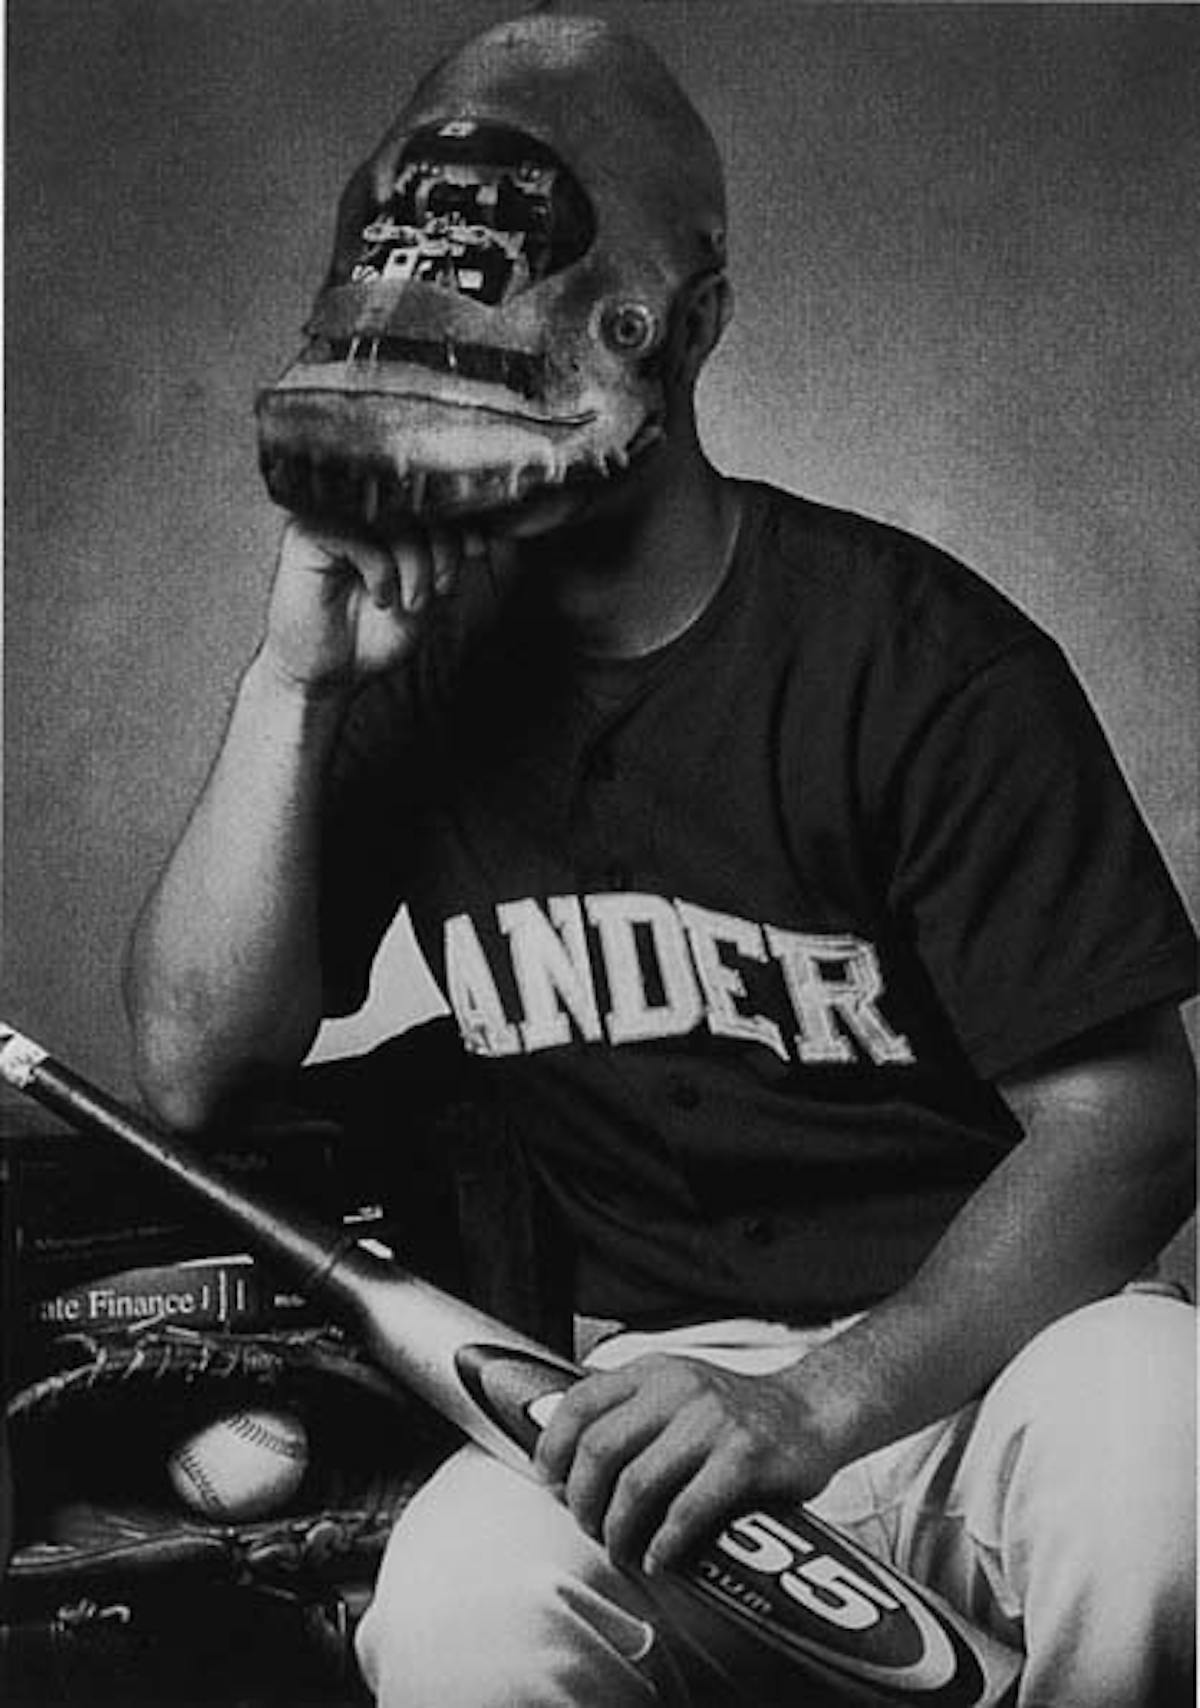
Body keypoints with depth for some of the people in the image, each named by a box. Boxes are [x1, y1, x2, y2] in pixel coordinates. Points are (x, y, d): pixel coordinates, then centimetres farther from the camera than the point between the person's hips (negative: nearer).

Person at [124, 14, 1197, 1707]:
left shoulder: (920, 657, -11)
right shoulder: (414, 673, 3)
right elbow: (195, 1072, -1)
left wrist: (822, 1402, -26)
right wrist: (291, 678, -12)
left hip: (973, 1331, -1)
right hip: (654, 1362, 2)